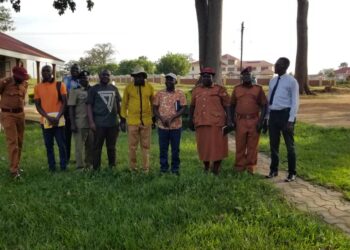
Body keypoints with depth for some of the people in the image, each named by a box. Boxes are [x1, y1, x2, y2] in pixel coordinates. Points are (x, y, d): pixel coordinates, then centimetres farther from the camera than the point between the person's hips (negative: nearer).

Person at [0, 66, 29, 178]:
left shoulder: (25, 84, 5)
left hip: (20, 114, 6)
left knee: (19, 142, 10)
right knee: (12, 142, -9)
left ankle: (16, 165, 22)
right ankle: (14, 170, -6)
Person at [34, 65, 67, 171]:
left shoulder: (59, 85, 2)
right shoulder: (37, 87, 7)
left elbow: (64, 102, -1)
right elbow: (38, 106, 2)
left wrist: (58, 117, -13)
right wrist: (48, 117, -11)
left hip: (59, 119, -2)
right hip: (45, 120, 2)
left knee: (61, 144, 1)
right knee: (48, 145, 6)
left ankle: (63, 166, 12)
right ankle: (51, 167, 16)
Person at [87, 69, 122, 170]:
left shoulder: (114, 89, 12)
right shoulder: (94, 89, 1)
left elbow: (118, 104, 16)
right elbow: (89, 105, -3)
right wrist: (91, 121, -11)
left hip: (113, 123, 3)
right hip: (99, 123, -3)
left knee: (111, 147, 11)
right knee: (97, 147, 2)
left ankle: (112, 167, 21)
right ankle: (96, 168, 10)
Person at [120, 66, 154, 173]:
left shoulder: (150, 87, 2)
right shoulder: (128, 87, -1)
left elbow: (153, 103, 11)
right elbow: (124, 104, 5)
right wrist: (123, 119, 2)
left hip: (146, 121, 1)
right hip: (132, 121, -1)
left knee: (146, 146, 8)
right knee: (132, 146, 5)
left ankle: (146, 169, 18)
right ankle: (133, 168, 18)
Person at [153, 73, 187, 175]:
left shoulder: (180, 93, 1)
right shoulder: (159, 93, 6)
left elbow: (183, 108, -4)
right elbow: (155, 108, 5)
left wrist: (172, 118, -15)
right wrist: (162, 119, -11)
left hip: (176, 126, -1)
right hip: (162, 126, 1)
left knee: (175, 149, 6)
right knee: (163, 148, 7)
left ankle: (175, 168, 18)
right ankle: (163, 168, 18)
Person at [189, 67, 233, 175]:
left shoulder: (220, 89, 4)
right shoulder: (196, 90, 14)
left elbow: (227, 106, 1)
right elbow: (192, 106, 18)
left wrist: (229, 120, -7)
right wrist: (191, 120, 14)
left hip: (216, 123, -3)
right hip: (200, 123, 3)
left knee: (217, 146, -1)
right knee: (203, 146, 10)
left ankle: (216, 170, 12)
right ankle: (206, 168, 27)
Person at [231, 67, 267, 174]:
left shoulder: (258, 88, 4)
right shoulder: (236, 89, 9)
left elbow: (264, 106, 2)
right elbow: (232, 105, 13)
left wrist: (261, 121, -7)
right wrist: (232, 120, 5)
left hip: (254, 121, -1)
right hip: (240, 121, 1)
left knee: (252, 146, 5)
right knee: (240, 146, 5)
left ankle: (251, 167, 15)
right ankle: (239, 166, 16)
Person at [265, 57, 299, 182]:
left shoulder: (292, 81, -8)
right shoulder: (272, 81, 11)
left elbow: (295, 102, -10)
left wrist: (291, 120, -17)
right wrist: (267, 116, 13)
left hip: (285, 114, -6)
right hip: (273, 114, 6)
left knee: (289, 145, 6)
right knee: (273, 144, 13)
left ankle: (292, 173, 18)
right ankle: (273, 170, 28)